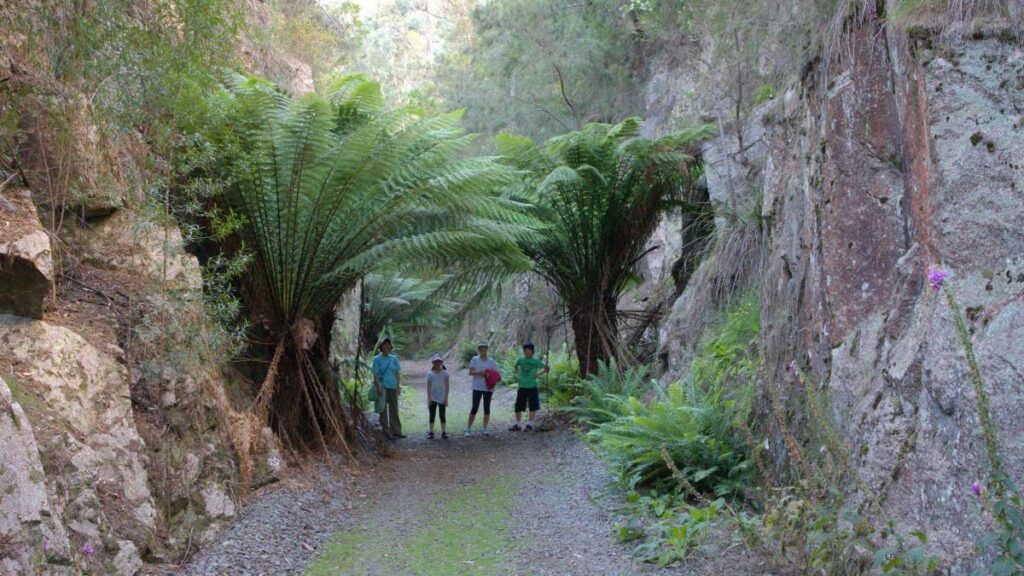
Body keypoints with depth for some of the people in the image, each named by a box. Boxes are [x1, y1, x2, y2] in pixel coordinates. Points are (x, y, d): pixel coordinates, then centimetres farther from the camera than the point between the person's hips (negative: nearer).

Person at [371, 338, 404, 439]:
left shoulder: (394, 358, 10)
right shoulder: (377, 359, -2)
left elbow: (398, 373, 11)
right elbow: (375, 374, -7)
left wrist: (399, 386, 5)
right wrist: (378, 387, -15)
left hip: (392, 386, 4)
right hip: (382, 386, -4)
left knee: (394, 409, 8)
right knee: (383, 409, -2)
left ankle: (396, 431, 13)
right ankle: (386, 430, 1)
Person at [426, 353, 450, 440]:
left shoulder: (445, 373, -2)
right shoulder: (430, 374, 0)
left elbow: (447, 386, -3)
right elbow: (428, 387, -1)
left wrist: (446, 398, -8)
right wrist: (429, 398, -7)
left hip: (441, 398, -1)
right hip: (433, 398, 1)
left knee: (442, 414, 3)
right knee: (432, 414, 4)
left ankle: (443, 432, 6)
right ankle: (431, 432, 7)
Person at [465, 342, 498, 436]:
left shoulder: (491, 361, 6)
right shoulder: (475, 359, 2)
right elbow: (470, 372, -3)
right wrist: (479, 373, -19)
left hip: (488, 387, 2)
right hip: (477, 387, -2)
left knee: (487, 408, 5)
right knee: (475, 408, -3)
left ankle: (484, 428, 14)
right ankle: (468, 428, 5)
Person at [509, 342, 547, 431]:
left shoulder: (535, 361, -5)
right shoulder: (520, 360, 2)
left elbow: (546, 368, 3)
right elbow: (516, 366, 23)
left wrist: (538, 374, -7)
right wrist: (518, 373, 8)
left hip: (532, 387, -2)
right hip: (522, 387, 2)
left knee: (533, 407, 1)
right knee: (518, 407, 5)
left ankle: (530, 424, 10)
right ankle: (517, 425, 15)